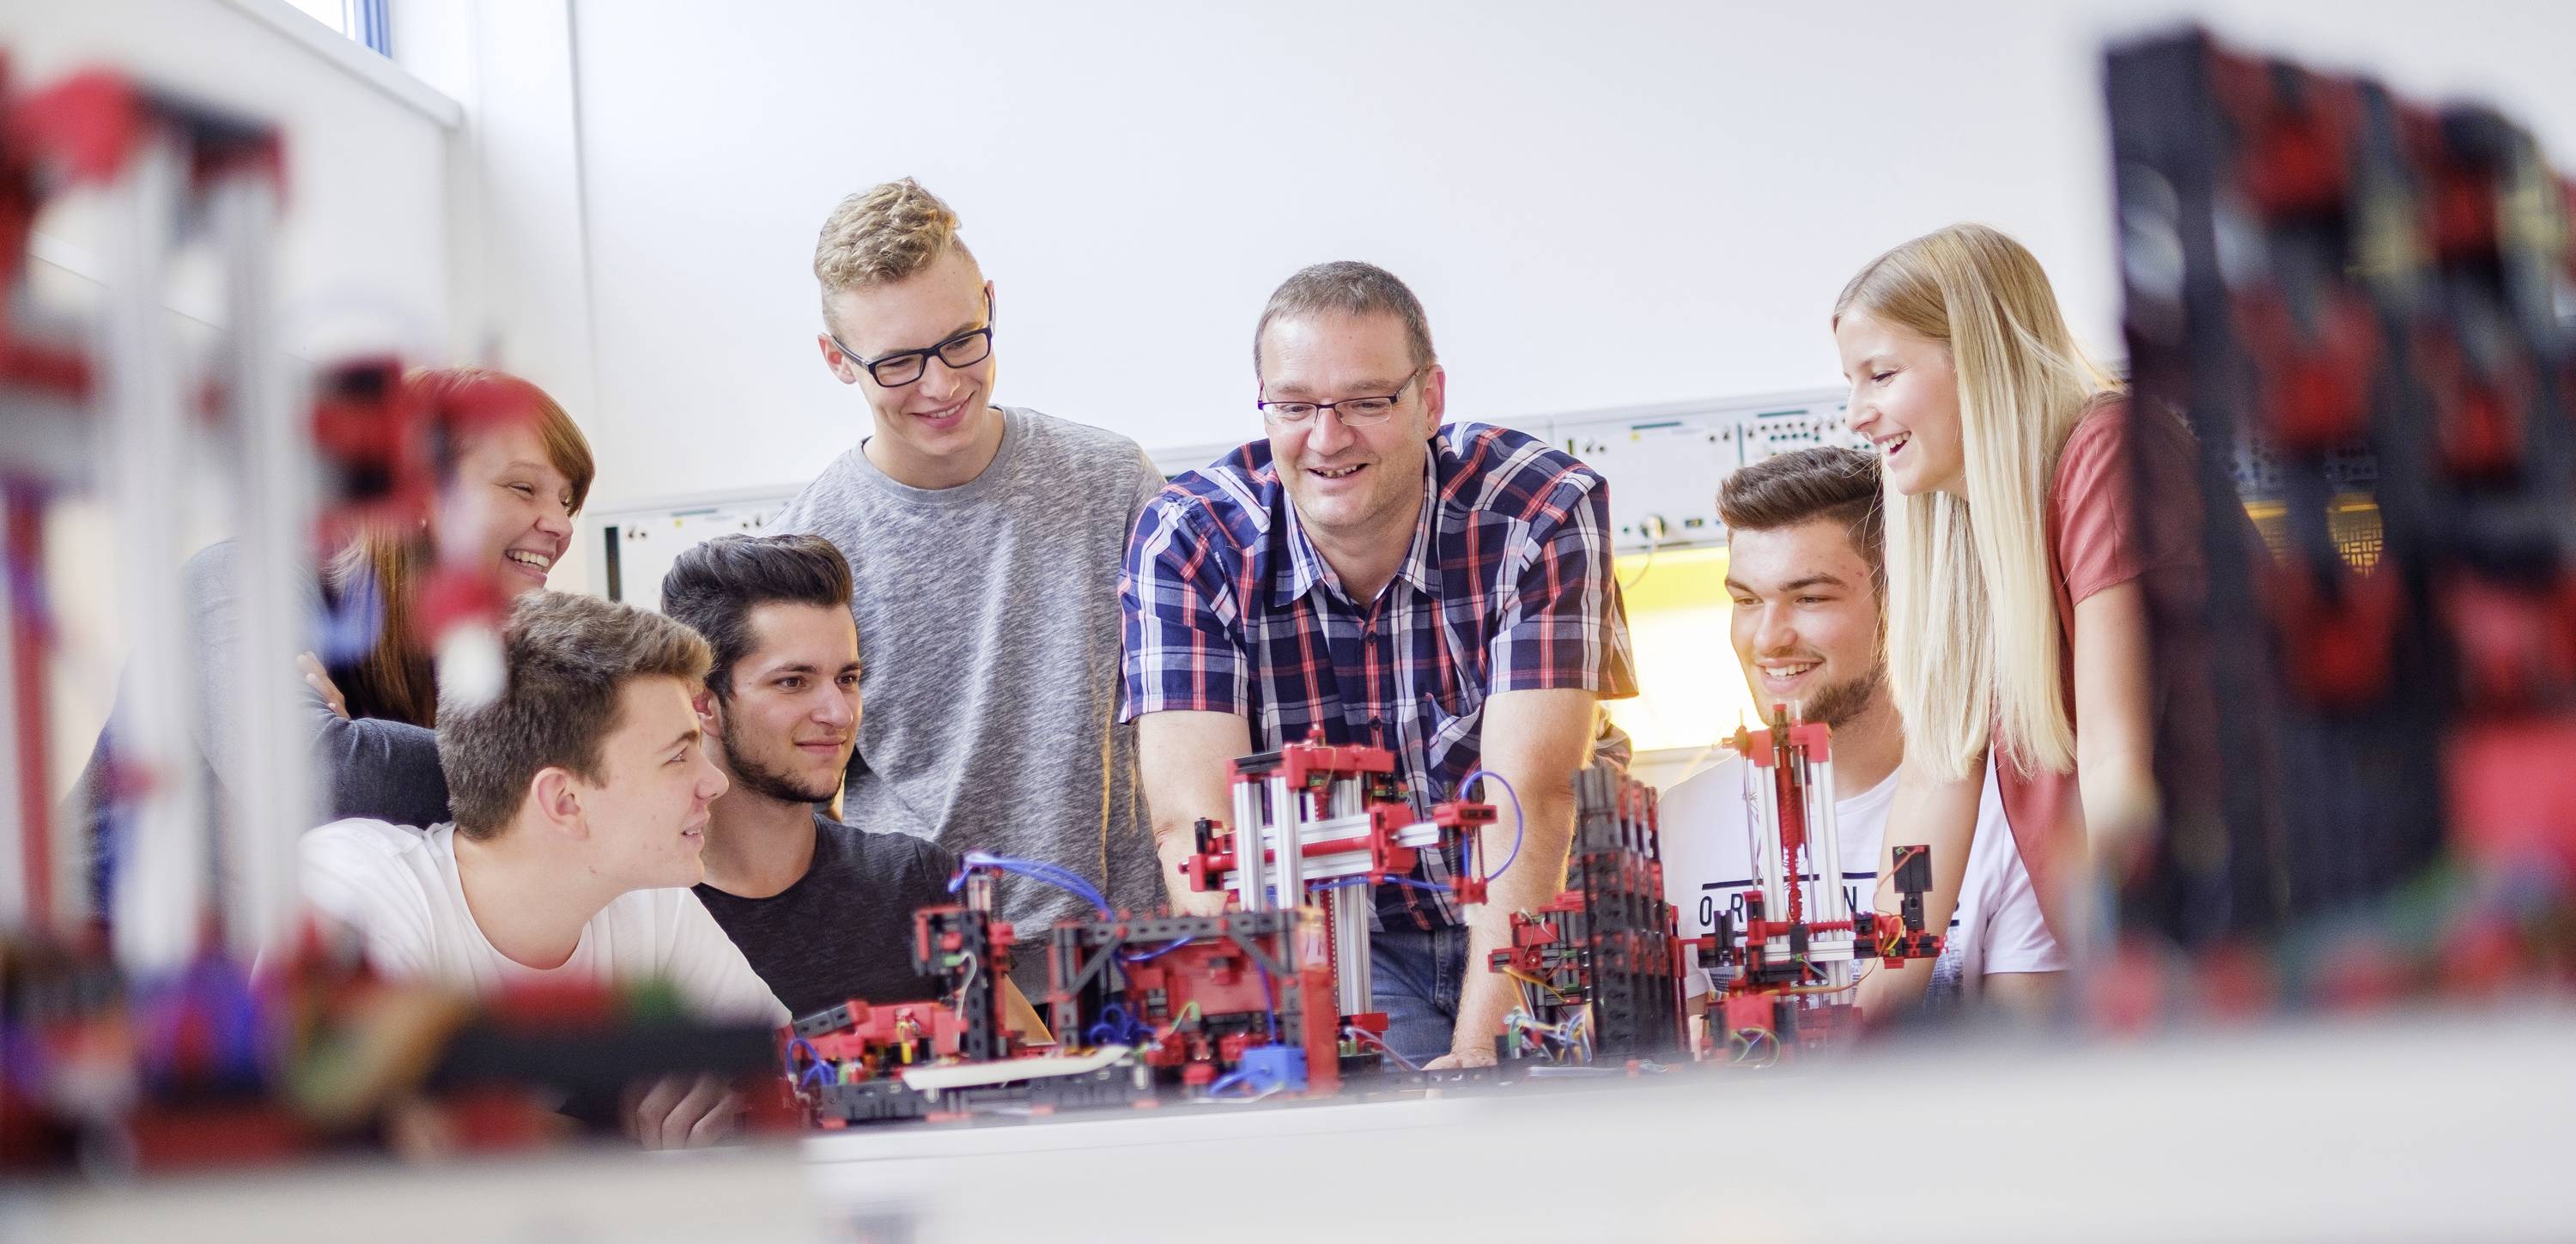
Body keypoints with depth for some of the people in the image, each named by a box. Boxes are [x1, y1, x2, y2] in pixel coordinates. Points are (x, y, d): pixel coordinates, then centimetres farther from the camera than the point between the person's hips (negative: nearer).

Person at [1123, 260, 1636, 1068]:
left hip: (1538, 928, 1)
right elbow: (1195, 822, -22)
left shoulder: (1544, 514, -17)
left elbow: (1528, 799, -24)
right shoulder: (1184, 542, -14)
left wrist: (1478, 1049, -35)